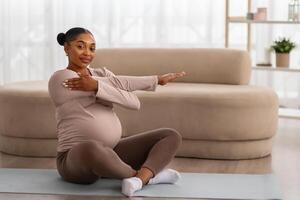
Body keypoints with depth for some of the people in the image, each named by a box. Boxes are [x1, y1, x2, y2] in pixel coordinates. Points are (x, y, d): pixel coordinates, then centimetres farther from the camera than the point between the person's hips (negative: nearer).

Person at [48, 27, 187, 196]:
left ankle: (140, 179, -31)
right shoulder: (60, 79, -8)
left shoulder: (102, 74, 14)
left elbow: (134, 102, -5)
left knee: (172, 136, -2)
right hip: (76, 161, -7)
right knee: (91, 149, -45)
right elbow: (117, 84, -8)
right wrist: (156, 80, 1)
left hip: (111, 153, 7)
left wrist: (97, 86, -17)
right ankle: (143, 174, -17)